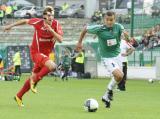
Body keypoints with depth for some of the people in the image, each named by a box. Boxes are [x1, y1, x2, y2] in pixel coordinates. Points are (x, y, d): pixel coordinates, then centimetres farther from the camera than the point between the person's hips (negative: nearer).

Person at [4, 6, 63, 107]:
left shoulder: (56, 24, -11)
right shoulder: (38, 22, -16)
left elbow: (60, 40, -19)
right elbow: (25, 21, 2)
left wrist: (51, 30, -32)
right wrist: (11, 26, 9)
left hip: (46, 54, 5)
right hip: (36, 52, -5)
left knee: (34, 77, 15)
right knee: (52, 66, -30)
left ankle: (19, 96, 33)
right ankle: (34, 80, -10)